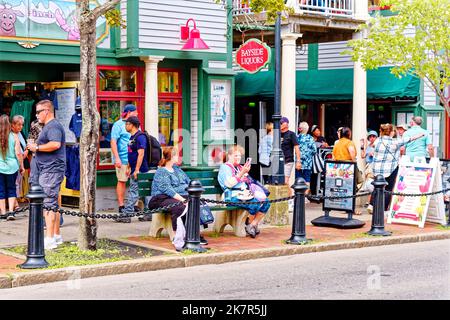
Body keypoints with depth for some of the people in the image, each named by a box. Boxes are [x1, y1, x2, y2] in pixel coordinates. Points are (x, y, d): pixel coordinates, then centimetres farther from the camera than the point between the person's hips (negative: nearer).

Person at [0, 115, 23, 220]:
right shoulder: (14, 137, -6)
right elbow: (18, 154, -5)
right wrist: (21, 166, 6)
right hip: (12, 167, 0)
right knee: (11, 189, 10)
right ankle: (11, 212, 1)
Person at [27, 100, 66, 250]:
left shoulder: (53, 126, -13)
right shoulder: (48, 126, 22)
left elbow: (55, 144, -28)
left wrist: (37, 147, -16)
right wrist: (36, 146, 12)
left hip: (51, 170, -11)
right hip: (49, 170, 11)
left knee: (49, 203, -13)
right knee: (53, 204, 16)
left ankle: (50, 239, -14)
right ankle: (56, 236, 24)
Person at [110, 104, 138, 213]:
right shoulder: (118, 125, -3)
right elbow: (113, 142, -8)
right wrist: (117, 158, -16)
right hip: (123, 159, -6)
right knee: (122, 181, -1)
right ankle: (121, 205, 4)